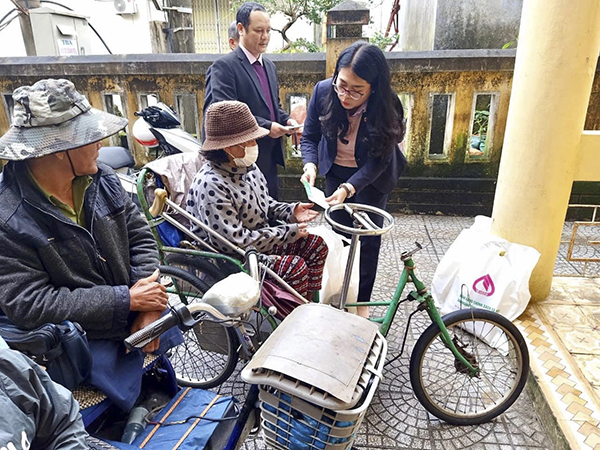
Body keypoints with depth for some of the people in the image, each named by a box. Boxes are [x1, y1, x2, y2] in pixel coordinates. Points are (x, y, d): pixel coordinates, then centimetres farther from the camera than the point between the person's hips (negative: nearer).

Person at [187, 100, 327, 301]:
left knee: (316, 245, 7)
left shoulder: (247, 167, 1)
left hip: (260, 239, 10)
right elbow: (233, 241, -30)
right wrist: (288, 232, -23)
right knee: (295, 267, -23)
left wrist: (290, 211, -5)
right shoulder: (211, 186, -28)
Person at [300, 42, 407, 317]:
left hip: (372, 176, -2)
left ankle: (362, 300, 18)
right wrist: (310, 165, -31)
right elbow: (310, 136, -11)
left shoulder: (386, 107, -31)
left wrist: (349, 188, -39)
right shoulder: (323, 91, -24)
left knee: (367, 235, 0)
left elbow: (378, 160, -26)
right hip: (336, 170, 3)